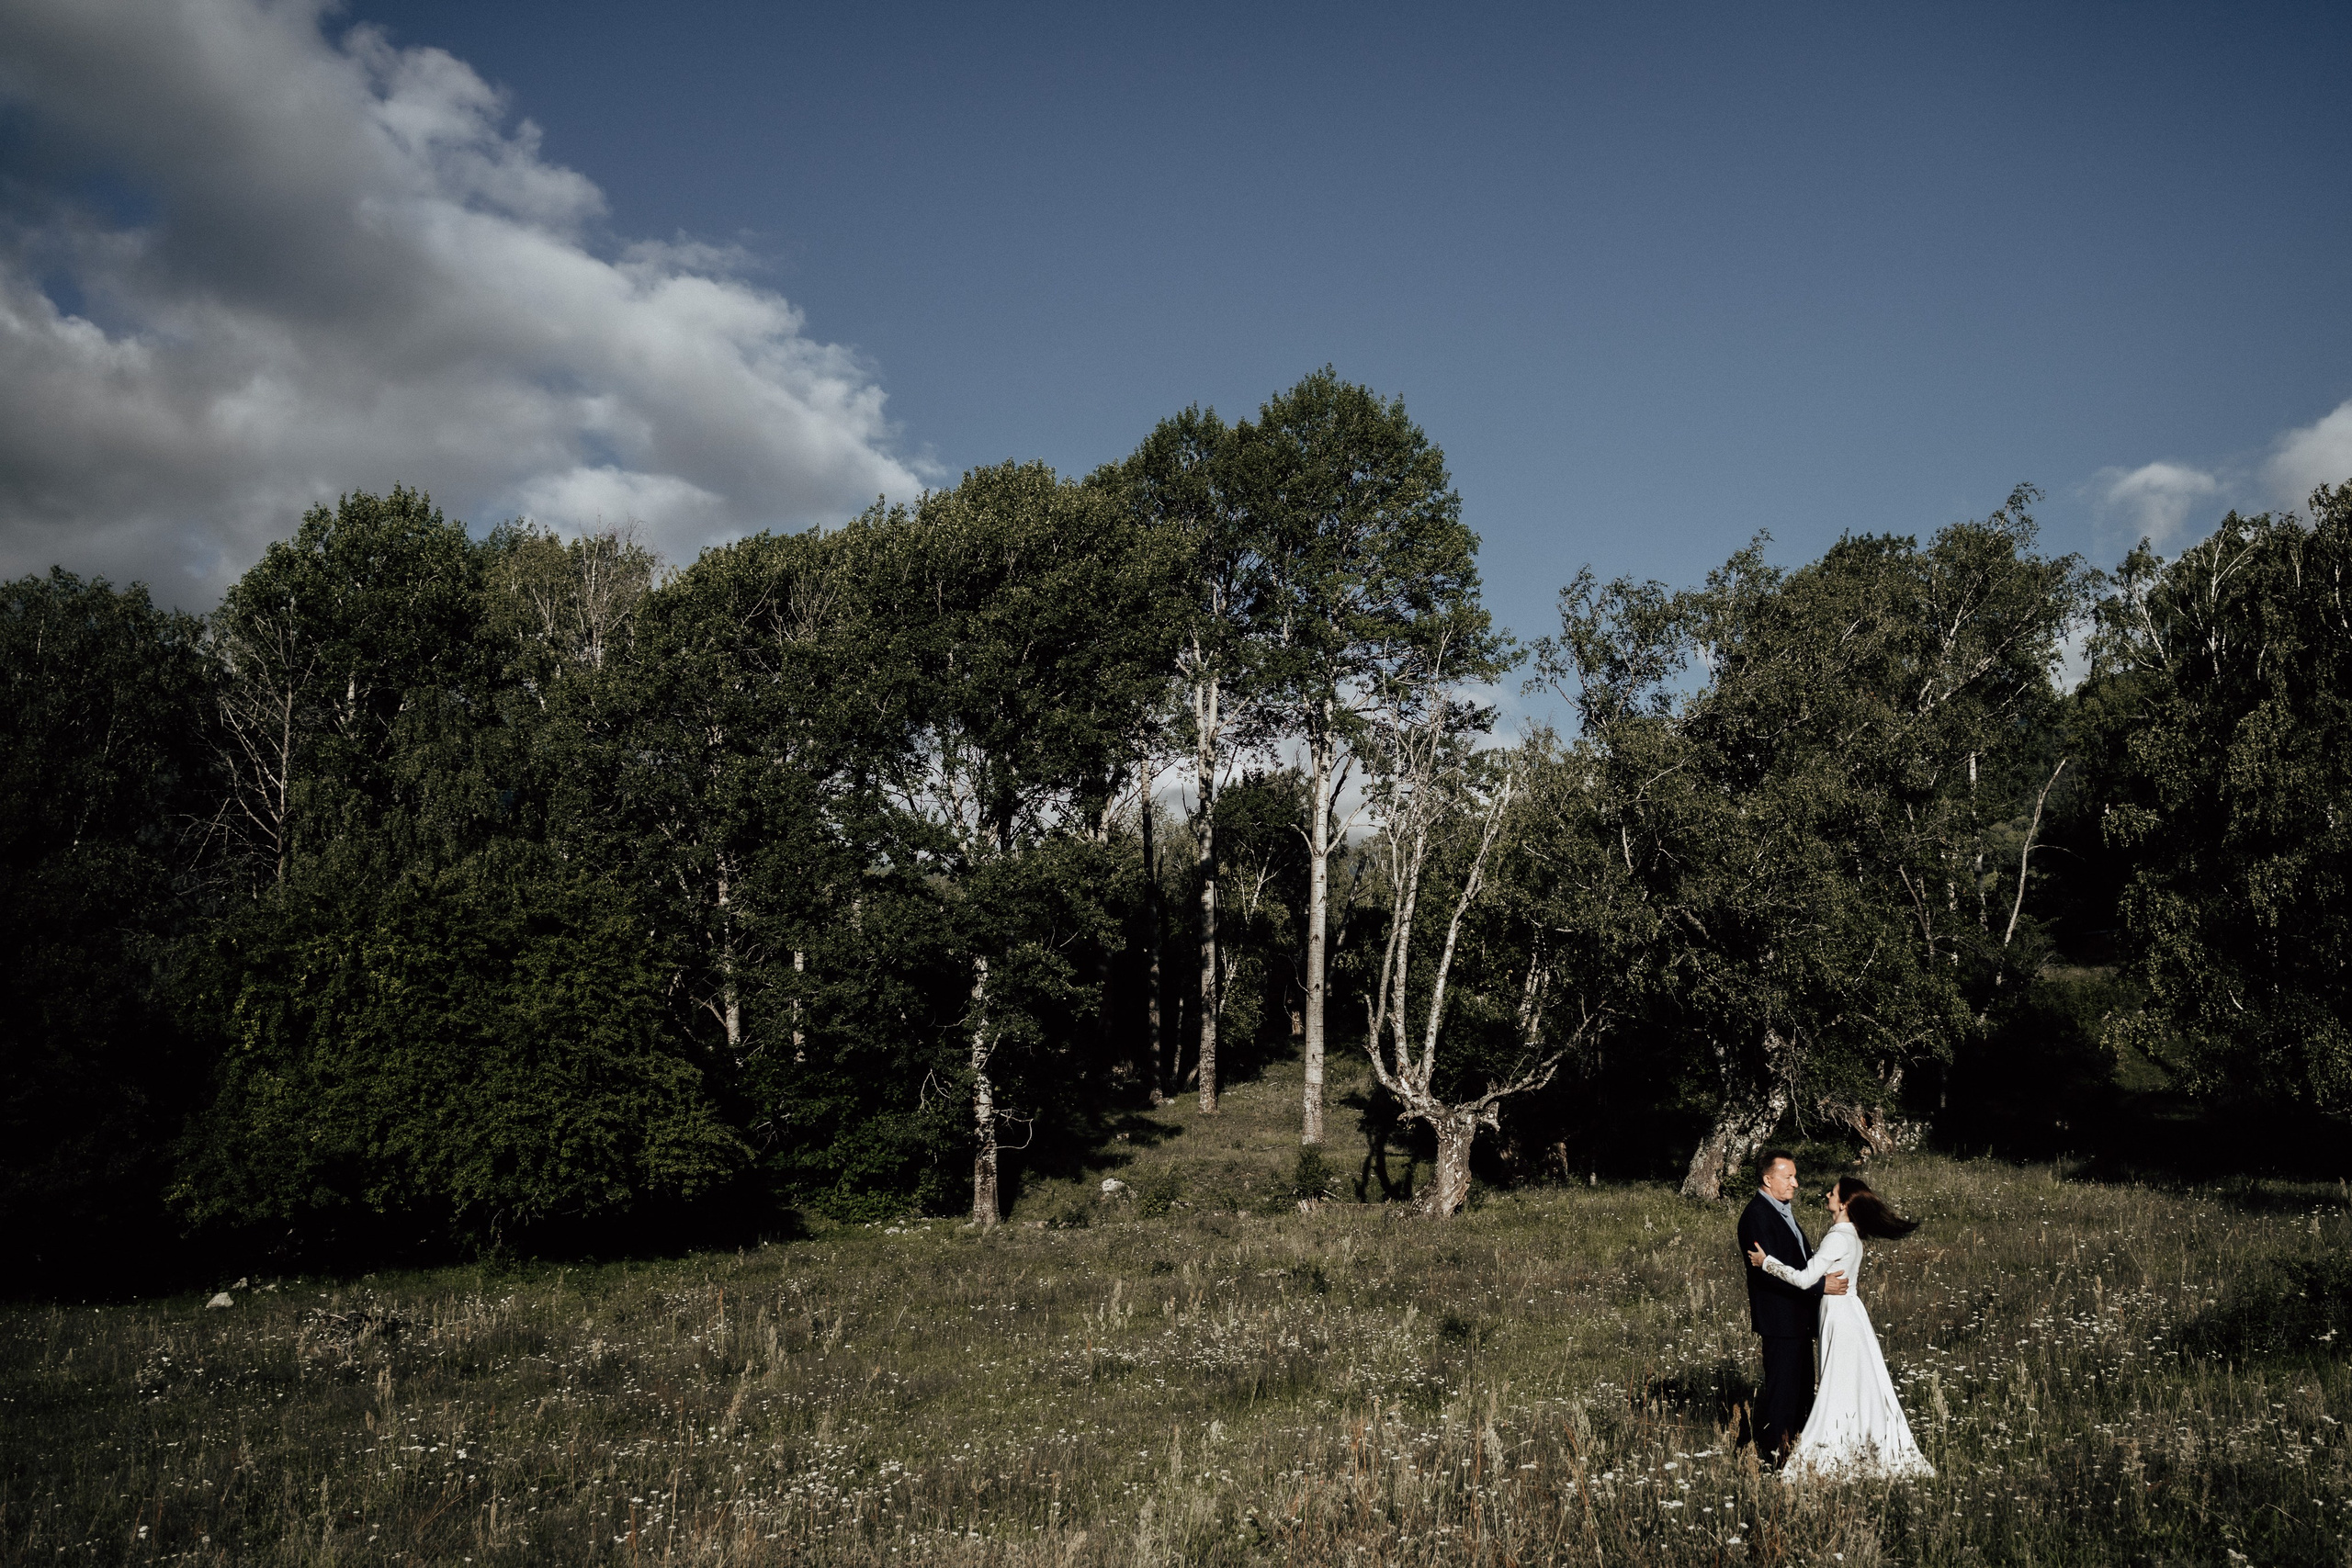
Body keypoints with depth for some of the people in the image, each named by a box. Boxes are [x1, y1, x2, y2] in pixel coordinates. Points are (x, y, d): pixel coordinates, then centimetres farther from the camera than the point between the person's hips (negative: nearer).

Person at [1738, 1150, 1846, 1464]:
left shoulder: (1783, 1210, 14)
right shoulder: (1757, 1215, -19)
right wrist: (1819, 1285, -26)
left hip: (1798, 1316, 10)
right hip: (1779, 1317, -10)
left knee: (1802, 1387, 17)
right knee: (1781, 1388, -3)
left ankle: (1793, 1443, 28)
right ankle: (1775, 1454, 7)